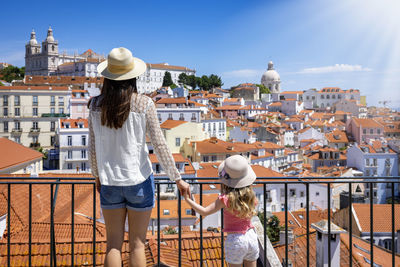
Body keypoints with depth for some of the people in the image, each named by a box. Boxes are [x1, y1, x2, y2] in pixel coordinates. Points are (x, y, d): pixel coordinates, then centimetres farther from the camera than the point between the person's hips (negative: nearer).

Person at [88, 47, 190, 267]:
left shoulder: (96, 105, -3)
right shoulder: (144, 104, -11)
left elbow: (93, 147, 3)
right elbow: (159, 145, -10)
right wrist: (177, 178, -1)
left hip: (109, 182, 2)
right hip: (139, 181, -2)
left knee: (113, 244, 11)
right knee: (137, 244, 9)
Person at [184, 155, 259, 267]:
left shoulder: (225, 199, -17)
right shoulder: (251, 197, -2)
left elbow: (204, 211, -17)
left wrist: (188, 199, -8)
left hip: (235, 239, -5)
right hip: (251, 237, 5)